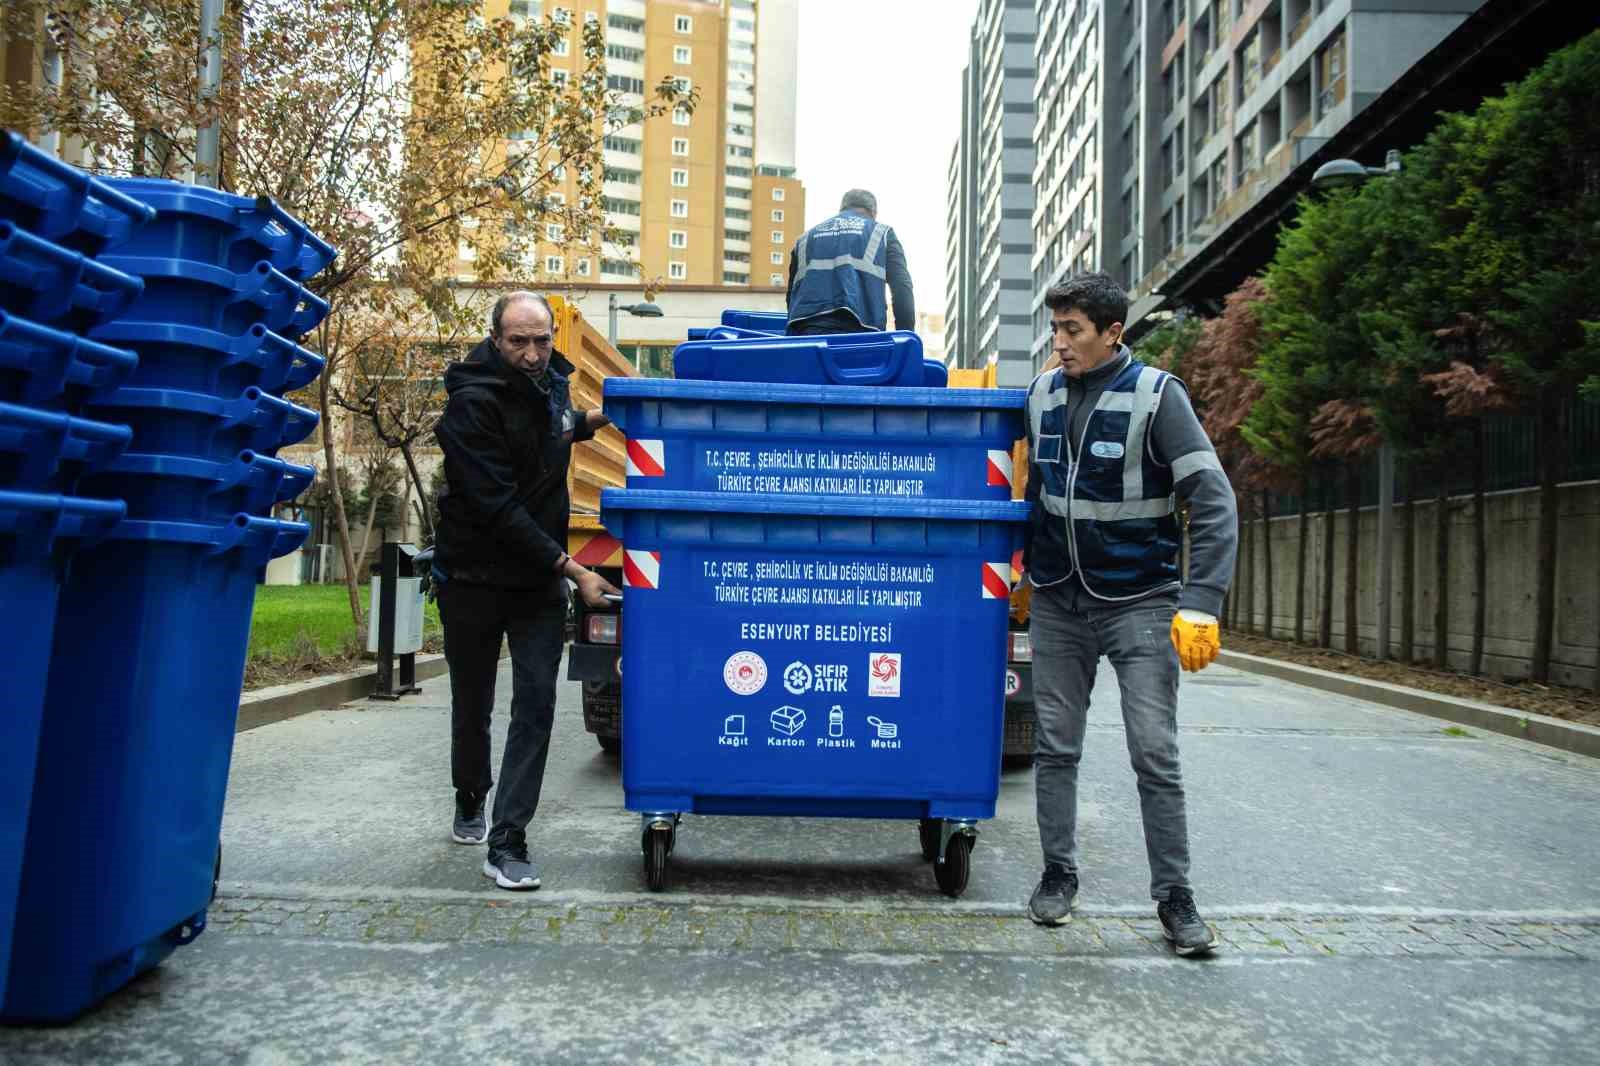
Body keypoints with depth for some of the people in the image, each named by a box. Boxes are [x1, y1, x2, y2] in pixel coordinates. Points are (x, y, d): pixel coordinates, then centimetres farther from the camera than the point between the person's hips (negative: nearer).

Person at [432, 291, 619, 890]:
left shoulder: (551, 381, 2)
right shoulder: (473, 403, -20)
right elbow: (497, 508, -26)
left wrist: (592, 421, 6)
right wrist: (574, 571, -27)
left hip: (539, 578, 4)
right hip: (474, 577, -4)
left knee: (536, 705, -6)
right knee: (472, 706, 14)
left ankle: (506, 842, -1)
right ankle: (470, 804, 39)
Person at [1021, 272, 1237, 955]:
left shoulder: (1155, 394, -11)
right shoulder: (1041, 395, 3)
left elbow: (1213, 503, -14)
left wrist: (1200, 605, -22)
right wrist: (1023, 572, 13)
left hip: (1138, 602, -4)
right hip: (1057, 604, 4)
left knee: (1155, 755, -4)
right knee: (1056, 748, 9)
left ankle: (1174, 897, 10)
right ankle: (1059, 875, 24)